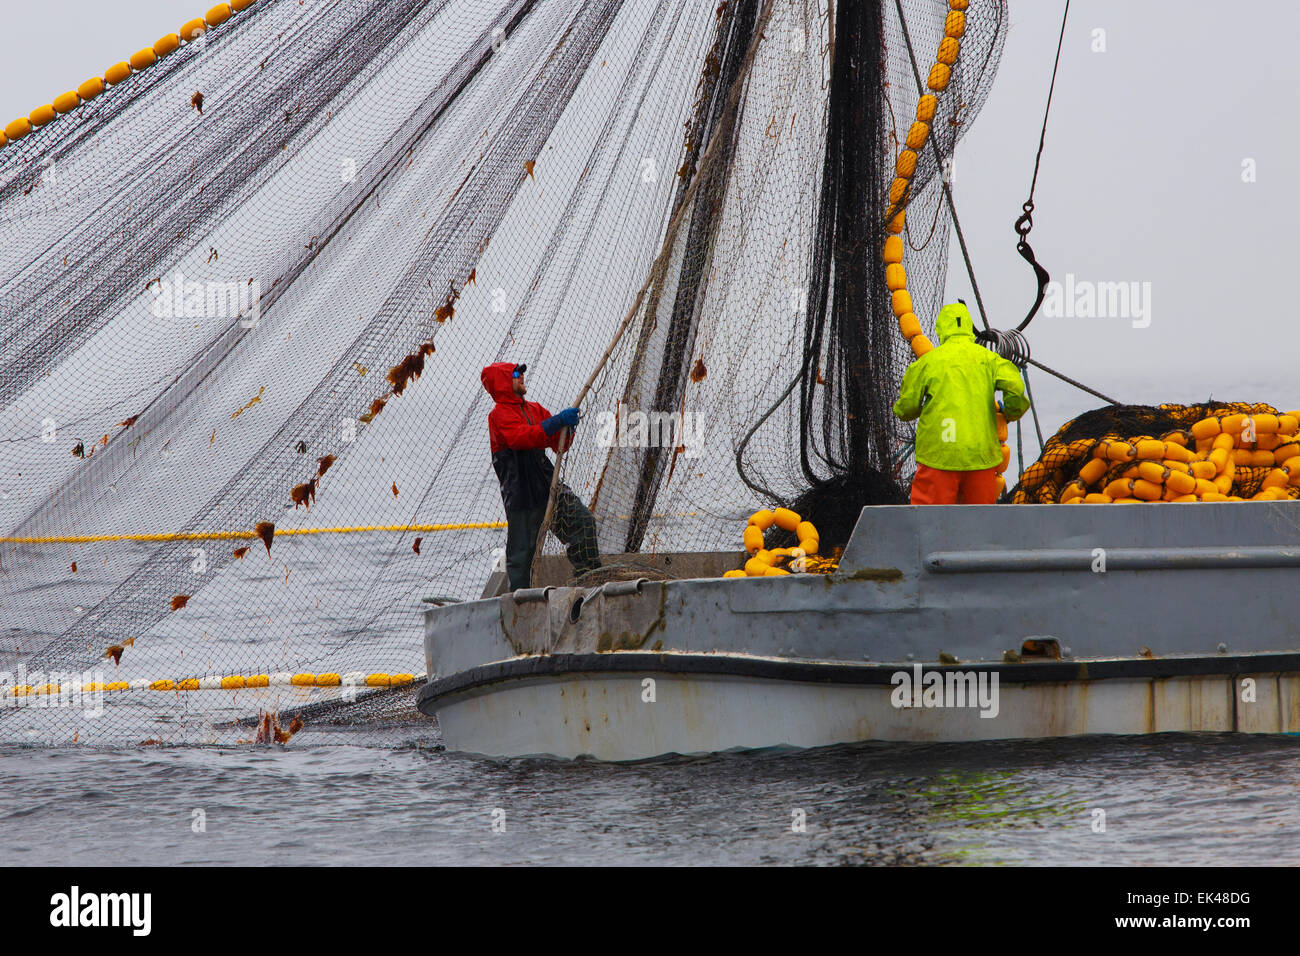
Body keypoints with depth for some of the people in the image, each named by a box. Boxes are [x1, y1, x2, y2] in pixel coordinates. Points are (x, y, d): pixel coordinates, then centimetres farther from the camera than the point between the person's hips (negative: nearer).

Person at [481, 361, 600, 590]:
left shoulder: (535, 410, 19)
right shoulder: (499, 415, -5)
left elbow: (558, 446, 19)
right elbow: (523, 437, -24)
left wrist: (566, 427, -3)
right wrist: (558, 421, -27)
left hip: (549, 484, 6)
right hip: (521, 492, -6)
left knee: (583, 520, -10)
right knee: (522, 548, -3)